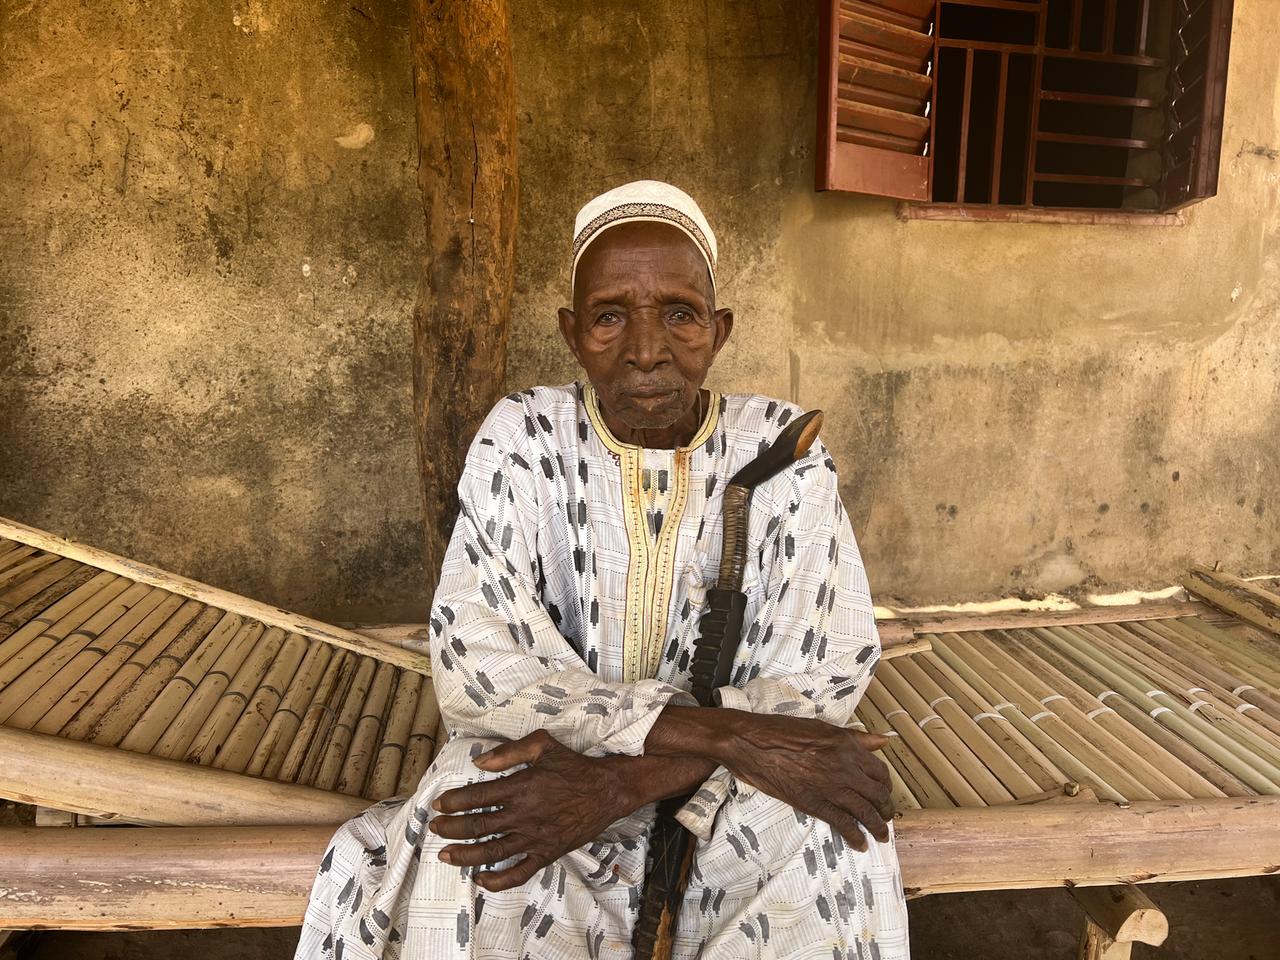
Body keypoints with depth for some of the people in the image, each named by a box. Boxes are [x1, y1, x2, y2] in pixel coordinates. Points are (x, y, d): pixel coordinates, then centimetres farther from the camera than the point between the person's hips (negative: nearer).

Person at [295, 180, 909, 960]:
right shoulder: (523, 437, -12)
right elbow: (475, 665, -22)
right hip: (545, 777, -1)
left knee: (831, 830, -28)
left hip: (726, 801, 2)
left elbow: (822, 677, -15)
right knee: (461, 843, -31)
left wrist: (621, 780, -29)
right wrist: (724, 733, -30)